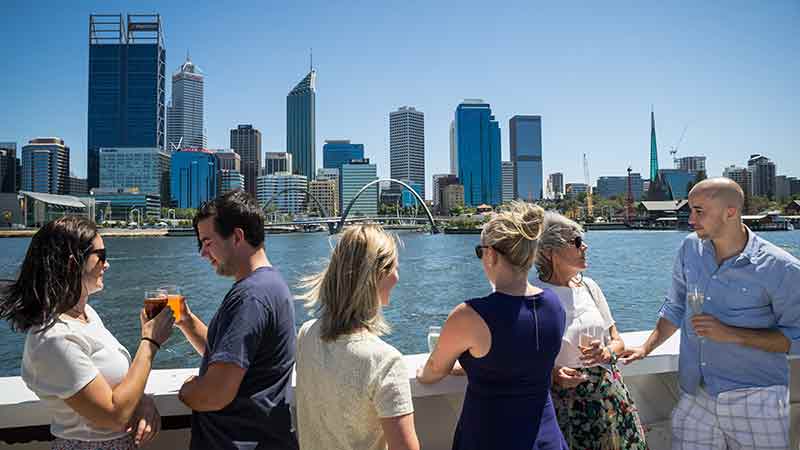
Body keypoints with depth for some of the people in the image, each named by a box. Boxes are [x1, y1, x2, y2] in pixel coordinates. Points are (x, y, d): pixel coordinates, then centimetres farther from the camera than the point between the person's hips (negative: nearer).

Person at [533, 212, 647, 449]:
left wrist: (606, 352, -9)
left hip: (610, 395, 5)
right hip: (566, 401, -5)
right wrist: (552, 374, -24)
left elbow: (618, 341, 12)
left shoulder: (588, 286, 5)